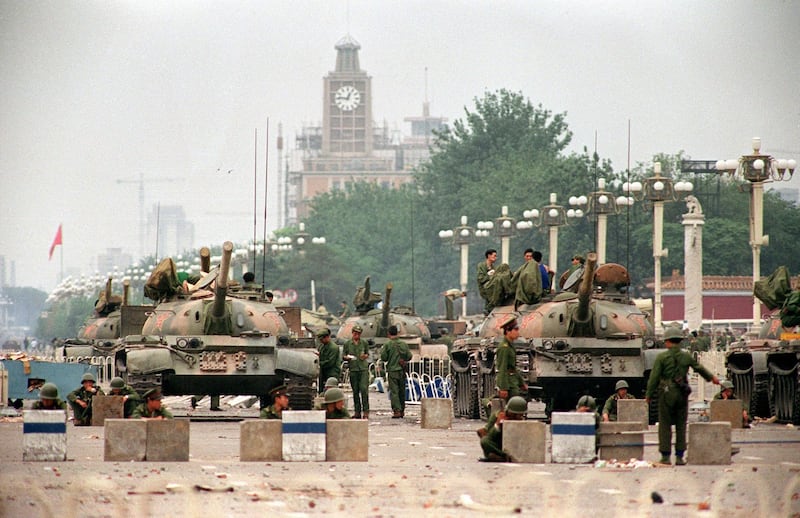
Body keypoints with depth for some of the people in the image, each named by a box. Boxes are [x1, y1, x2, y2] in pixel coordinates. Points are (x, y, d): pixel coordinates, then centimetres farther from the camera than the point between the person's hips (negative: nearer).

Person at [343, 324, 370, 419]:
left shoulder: (364, 343, 8)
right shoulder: (347, 343, 6)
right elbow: (343, 357, 10)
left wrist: (365, 356, -4)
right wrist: (347, 357, -12)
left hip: (364, 368, -1)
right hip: (353, 369, 1)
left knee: (364, 389, -12)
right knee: (355, 391, 3)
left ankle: (366, 411, -11)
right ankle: (357, 412, 9)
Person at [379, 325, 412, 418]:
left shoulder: (387, 345, -8)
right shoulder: (403, 344, 3)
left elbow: (383, 358, -9)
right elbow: (409, 356, 3)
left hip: (392, 370, -4)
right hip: (402, 371, 4)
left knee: (394, 391, -4)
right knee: (402, 391, 14)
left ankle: (396, 411, -14)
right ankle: (402, 410, 19)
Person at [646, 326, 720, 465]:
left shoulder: (662, 357, -6)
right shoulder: (686, 357, 5)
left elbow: (654, 377, -7)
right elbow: (699, 368, 21)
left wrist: (649, 395, 2)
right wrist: (712, 377, 40)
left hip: (666, 394, -3)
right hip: (682, 394, 3)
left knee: (665, 426, 2)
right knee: (681, 426, 8)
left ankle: (665, 456, -1)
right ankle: (679, 456, 7)